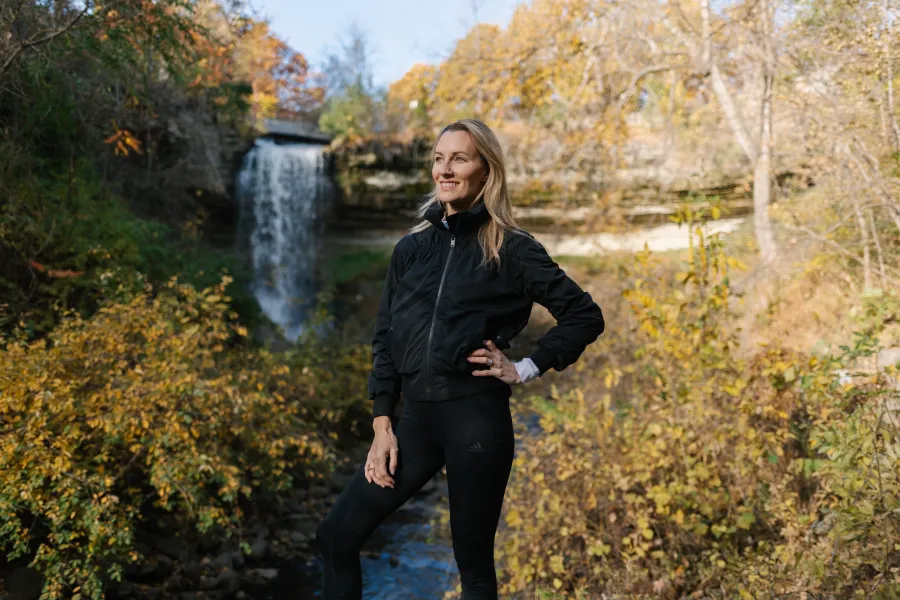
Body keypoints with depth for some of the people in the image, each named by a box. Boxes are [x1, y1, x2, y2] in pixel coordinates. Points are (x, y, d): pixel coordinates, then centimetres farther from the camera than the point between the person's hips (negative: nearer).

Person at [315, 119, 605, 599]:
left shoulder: (512, 249, -3)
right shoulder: (410, 248, 9)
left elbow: (585, 316, 0)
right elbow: (385, 339, 9)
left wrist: (526, 369, -5)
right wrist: (382, 426, 4)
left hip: (477, 418, -4)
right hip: (418, 418, 5)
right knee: (337, 534, 6)